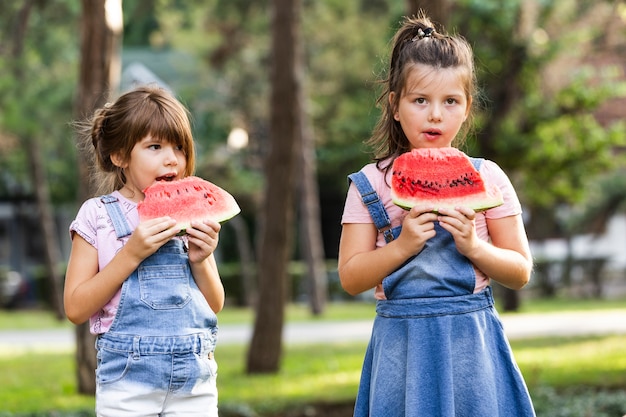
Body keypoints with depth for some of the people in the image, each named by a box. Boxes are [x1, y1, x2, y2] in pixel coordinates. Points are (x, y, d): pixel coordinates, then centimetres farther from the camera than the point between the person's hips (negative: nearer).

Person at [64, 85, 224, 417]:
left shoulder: (192, 214, 6)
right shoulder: (98, 215, -2)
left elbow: (215, 306, 10)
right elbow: (76, 309, -8)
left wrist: (200, 262, -8)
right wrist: (132, 253, -16)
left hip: (194, 381, 3)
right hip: (127, 386, -3)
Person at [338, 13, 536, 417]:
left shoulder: (486, 177, 3)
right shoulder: (371, 184, 2)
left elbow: (520, 272, 4)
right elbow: (350, 277, -2)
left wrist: (474, 246, -13)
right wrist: (402, 245, -16)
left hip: (471, 345, 0)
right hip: (401, 348, 0)